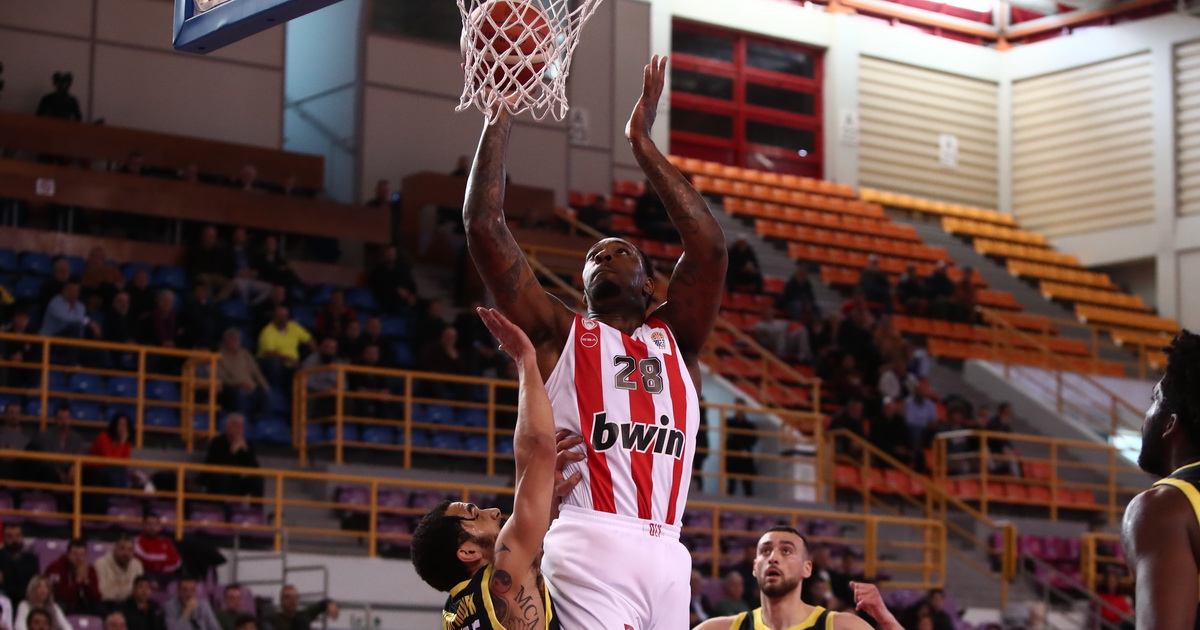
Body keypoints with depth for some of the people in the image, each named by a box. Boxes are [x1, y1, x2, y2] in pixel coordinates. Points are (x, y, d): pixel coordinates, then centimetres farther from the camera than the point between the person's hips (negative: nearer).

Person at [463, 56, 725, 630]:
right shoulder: (558, 335, 17)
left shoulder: (674, 339, 23)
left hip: (666, 555, 3)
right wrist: (499, 118, 12)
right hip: (590, 546, -3)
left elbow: (708, 245, 10)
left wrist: (641, 143, 13)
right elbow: (484, 227, 10)